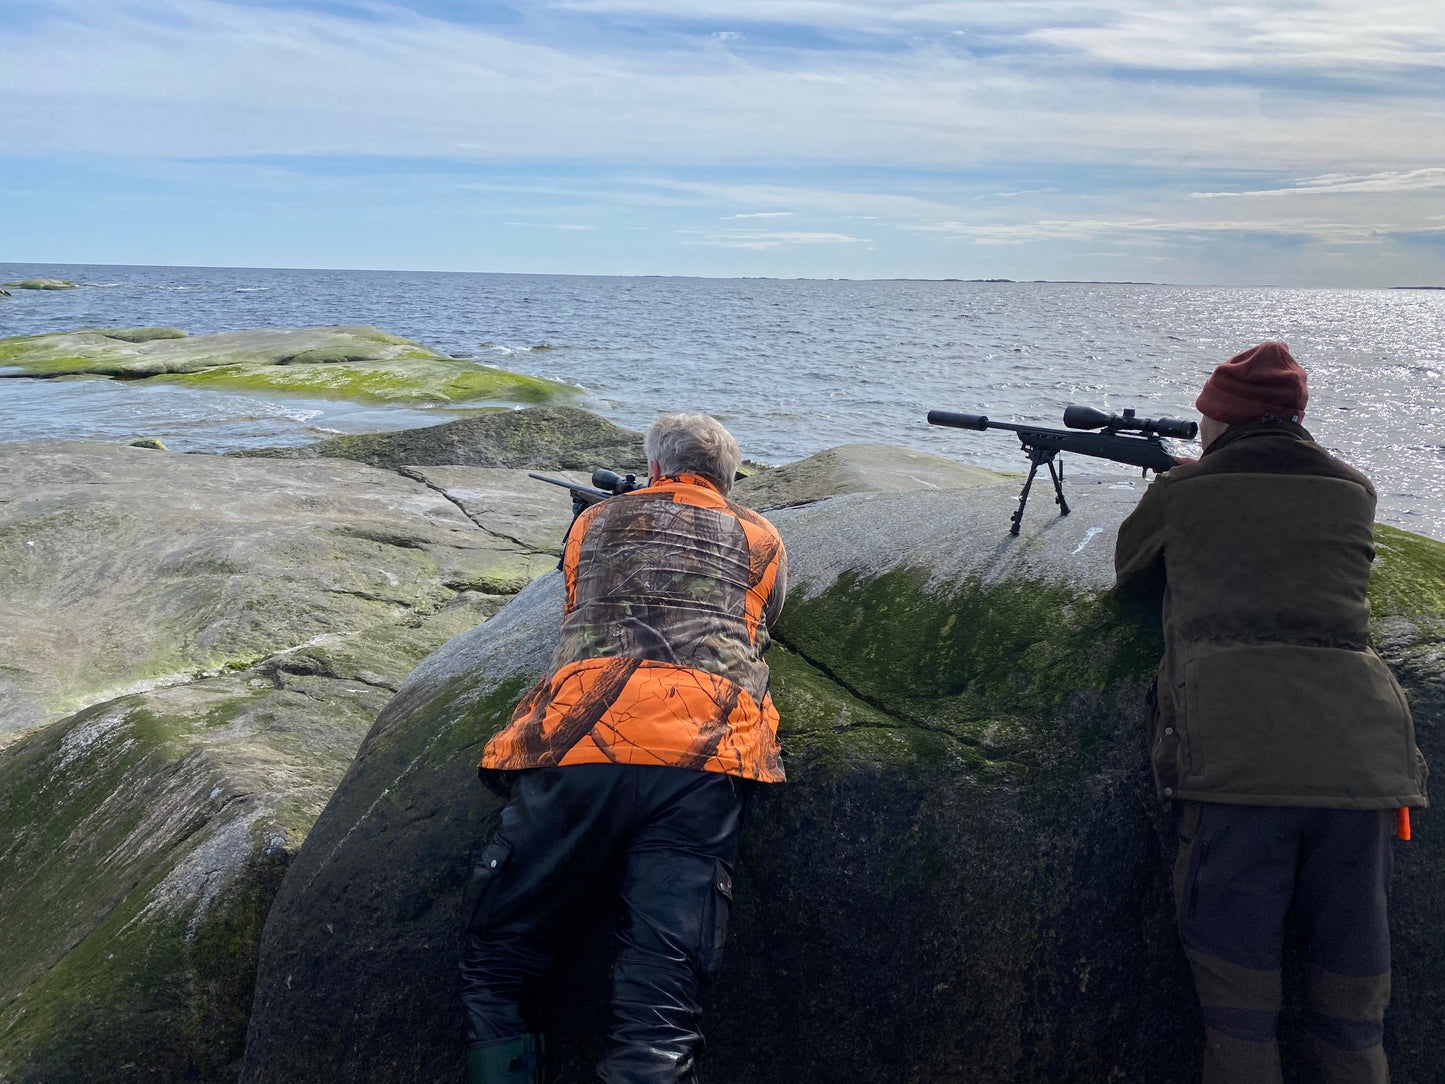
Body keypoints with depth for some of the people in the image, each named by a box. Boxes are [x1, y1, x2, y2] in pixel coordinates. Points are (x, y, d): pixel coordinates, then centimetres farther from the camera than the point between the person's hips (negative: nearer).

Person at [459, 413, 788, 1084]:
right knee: (661, 1004, -6)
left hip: (580, 744, 0)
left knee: (493, 972, 10)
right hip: (703, 760, 1)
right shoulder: (762, 539, 23)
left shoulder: (596, 521, 24)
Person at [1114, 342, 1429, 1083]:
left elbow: (1131, 571, 26)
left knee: (1239, 1010, 4)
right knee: (1351, 1016, 13)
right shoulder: (1354, 493, 17)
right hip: (1359, 755, 4)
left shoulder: (1182, 492, 8)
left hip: (1235, 751, -3)